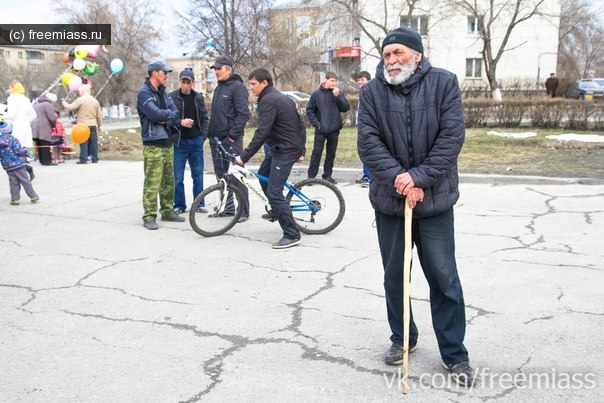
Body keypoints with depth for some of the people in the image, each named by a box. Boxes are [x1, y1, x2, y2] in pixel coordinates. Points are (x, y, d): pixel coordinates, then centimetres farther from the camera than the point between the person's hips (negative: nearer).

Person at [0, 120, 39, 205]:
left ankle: (15, 199, 10)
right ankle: (33, 197, 6)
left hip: (7, 166, 5)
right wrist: (25, 150, 5)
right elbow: (19, 151, -15)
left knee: (13, 183, 11)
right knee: (25, 181, 2)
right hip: (18, 164, -5)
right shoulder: (12, 138, -13)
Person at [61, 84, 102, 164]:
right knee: (93, 142, 7)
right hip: (93, 125, 5)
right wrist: (99, 126, 20)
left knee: (84, 143, -2)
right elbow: (99, 115, 13)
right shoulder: (95, 101, 12)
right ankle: (95, 159, 9)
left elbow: (70, 107, -9)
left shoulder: (80, 100, -7)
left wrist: (64, 102, 10)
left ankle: (83, 159, -2)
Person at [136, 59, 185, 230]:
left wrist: (166, 119, -12)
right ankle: (149, 216, -2)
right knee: (152, 182, -8)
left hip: (168, 142, 8)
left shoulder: (163, 93, 17)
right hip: (153, 144, -8)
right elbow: (155, 114, -20)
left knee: (169, 181, 13)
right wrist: (169, 114, -3)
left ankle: (167, 211, 23)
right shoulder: (144, 93, -7)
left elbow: (176, 114, 8)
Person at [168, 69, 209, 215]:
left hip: (196, 141, 3)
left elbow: (204, 118, 11)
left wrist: (203, 136, 1)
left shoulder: (198, 97, 7)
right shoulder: (172, 97, -4)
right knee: (178, 177, 1)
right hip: (179, 142, -3)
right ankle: (179, 205, 13)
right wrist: (180, 122, -19)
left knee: (198, 175, 9)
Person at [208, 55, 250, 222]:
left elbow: (243, 114, -16)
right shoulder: (219, 88, 18)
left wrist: (233, 134, -18)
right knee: (221, 174, 13)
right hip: (216, 138, 9)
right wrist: (210, 132, 17)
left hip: (231, 139, -9)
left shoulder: (237, 86, -9)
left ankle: (244, 210, 0)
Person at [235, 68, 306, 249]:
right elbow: (300, 125, 19)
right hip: (278, 148, 11)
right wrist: (300, 149, 23)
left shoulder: (268, 100, -15)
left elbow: (261, 133, -24)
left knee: (274, 191, -11)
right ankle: (277, 210, 38)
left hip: (284, 151, -11)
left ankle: (292, 235, -8)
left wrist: (244, 157, -22)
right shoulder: (281, 97, 16)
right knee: (263, 176, 24)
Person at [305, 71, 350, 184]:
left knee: (331, 154, 10)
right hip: (321, 130, -2)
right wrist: (316, 123, -7)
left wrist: (338, 96, -15)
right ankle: (311, 176, 4)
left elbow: (346, 108, -5)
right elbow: (309, 110, 2)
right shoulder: (317, 94, -1)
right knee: (317, 153, -1)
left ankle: (327, 175, 20)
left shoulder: (339, 93, 4)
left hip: (334, 129, 2)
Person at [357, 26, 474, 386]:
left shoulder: (444, 83, -4)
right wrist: (398, 178, -20)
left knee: (444, 279, 3)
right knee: (394, 276, 13)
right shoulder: (372, 92, 0)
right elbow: (368, 141, -8)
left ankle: (455, 355, 16)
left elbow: (452, 136, -11)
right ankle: (402, 338, 33)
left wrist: (419, 177, -18)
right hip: (389, 198, 2)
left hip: (435, 198, -2)